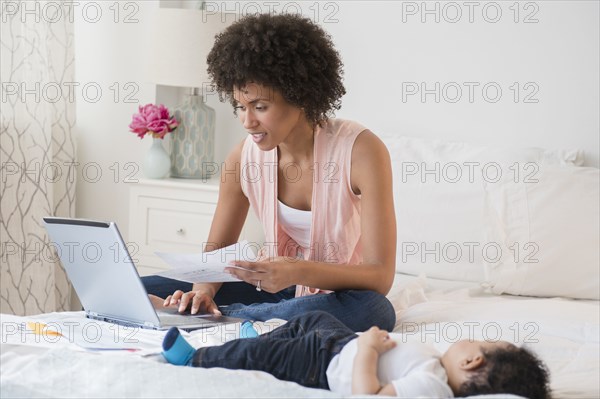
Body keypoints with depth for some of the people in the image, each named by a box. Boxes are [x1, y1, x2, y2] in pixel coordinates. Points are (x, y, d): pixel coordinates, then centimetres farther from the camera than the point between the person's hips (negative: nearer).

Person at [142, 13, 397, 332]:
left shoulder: (361, 150, -20)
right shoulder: (243, 158, -6)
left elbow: (380, 276, -23)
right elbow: (217, 246, 7)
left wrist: (298, 271, -41)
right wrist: (204, 290, -18)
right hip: (273, 292, 3)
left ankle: (222, 318, -27)